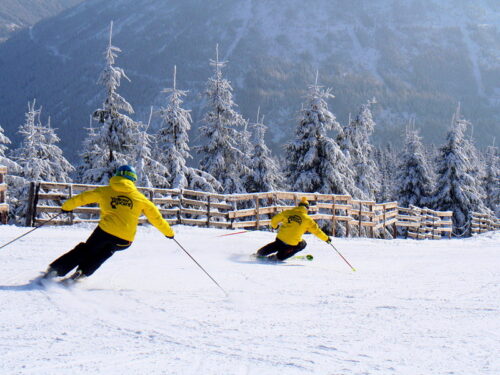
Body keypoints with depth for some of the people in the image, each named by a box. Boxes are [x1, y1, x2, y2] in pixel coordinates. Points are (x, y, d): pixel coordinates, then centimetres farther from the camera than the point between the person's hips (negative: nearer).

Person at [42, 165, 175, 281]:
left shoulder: (105, 191, 10)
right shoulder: (140, 198, 12)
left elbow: (83, 197, 17)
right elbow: (155, 216, 15)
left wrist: (67, 206, 34)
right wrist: (169, 232, 26)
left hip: (105, 231, -1)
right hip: (125, 240, 1)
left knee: (85, 249, 19)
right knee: (103, 253, 26)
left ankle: (55, 269, 14)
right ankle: (83, 271, 8)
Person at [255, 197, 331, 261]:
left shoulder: (287, 212, 5)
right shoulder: (307, 219, -2)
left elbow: (274, 220, 13)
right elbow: (316, 230, 0)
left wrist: (274, 225, 36)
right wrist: (326, 239, 11)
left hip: (280, 238, 4)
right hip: (292, 243, -4)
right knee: (303, 244, 24)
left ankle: (260, 253, 44)